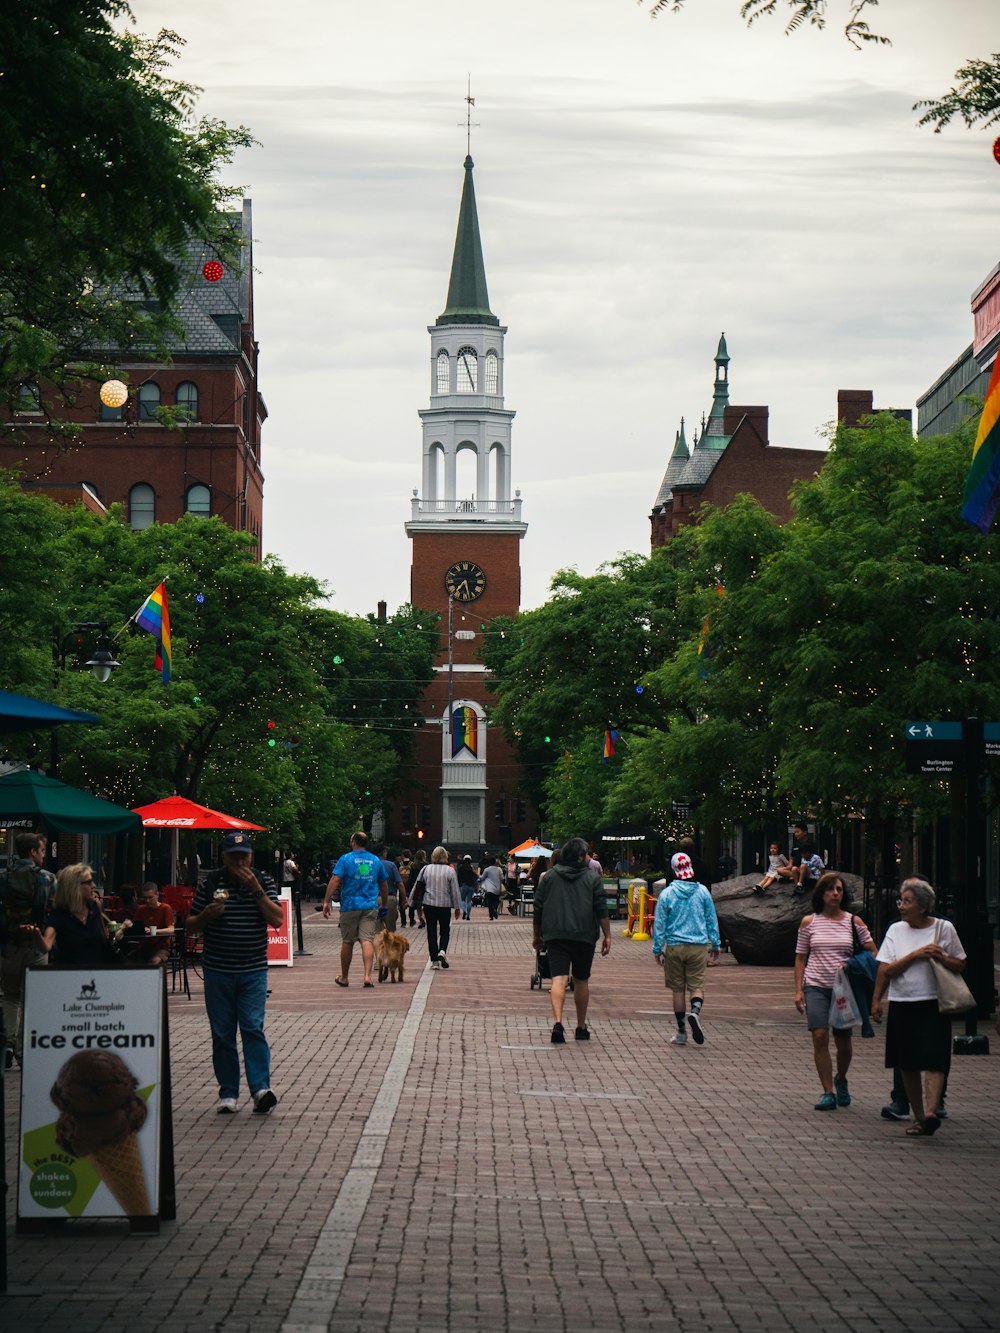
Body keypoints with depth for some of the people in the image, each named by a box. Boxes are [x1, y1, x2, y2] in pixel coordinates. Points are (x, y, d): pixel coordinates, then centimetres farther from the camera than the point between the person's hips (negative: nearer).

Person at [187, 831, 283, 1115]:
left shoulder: (263, 881, 4)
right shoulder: (210, 883, 4)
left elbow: (277, 920, -7)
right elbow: (191, 926, 8)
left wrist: (256, 890, -16)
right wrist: (207, 915, -14)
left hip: (253, 971, -1)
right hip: (217, 971, 1)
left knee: (253, 1028, -11)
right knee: (222, 1034, 3)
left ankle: (261, 1089, -15)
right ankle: (228, 1094, 8)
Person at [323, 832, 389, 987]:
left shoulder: (346, 859, -2)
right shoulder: (376, 860, 10)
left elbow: (335, 880, -11)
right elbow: (384, 885, 18)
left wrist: (326, 901, -10)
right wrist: (384, 905, 29)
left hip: (350, 906, -2)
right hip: (370, 907, 2)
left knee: (347, 942, 9)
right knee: (367, 941, -5)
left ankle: (344, 978, 20)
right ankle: (367, 976, -19)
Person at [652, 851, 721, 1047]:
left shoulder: (666, 894, -5)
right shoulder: (702, 891, 0)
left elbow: (659, 923, -1)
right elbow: (712, 919, 7)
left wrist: (657, 949, 7)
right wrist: (716, 944, 17)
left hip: (674, 947, 0)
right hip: (699, 945, 0)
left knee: (678, 989, 8)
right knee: (697, 985, 4)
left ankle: (681, 1032, 11)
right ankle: (695, 1011, -28)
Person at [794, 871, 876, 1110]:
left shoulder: (854, 922, 3)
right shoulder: (809, 922, 4)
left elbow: (872, 953, 6)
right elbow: (800, 958, 8)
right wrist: (798, 990, 1)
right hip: (816, 985, 0)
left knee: (843, 1041, 3)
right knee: (820, 1036, -13)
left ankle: (841, 1079, 33)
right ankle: (828, 1092, -6)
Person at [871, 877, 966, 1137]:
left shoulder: (944, 928, 2)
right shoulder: (896, 930, 6)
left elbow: (960, 966, 6)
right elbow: (886, 970, -2)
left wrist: (941, 958, -10)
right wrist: (915, 955, -11)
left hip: (934, 1005, -3)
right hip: (902, 1005, 3)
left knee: (934, 1059, -16)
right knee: (908, 1065, 7)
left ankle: (932, 1112, -25)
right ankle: (918, 1116, 16)